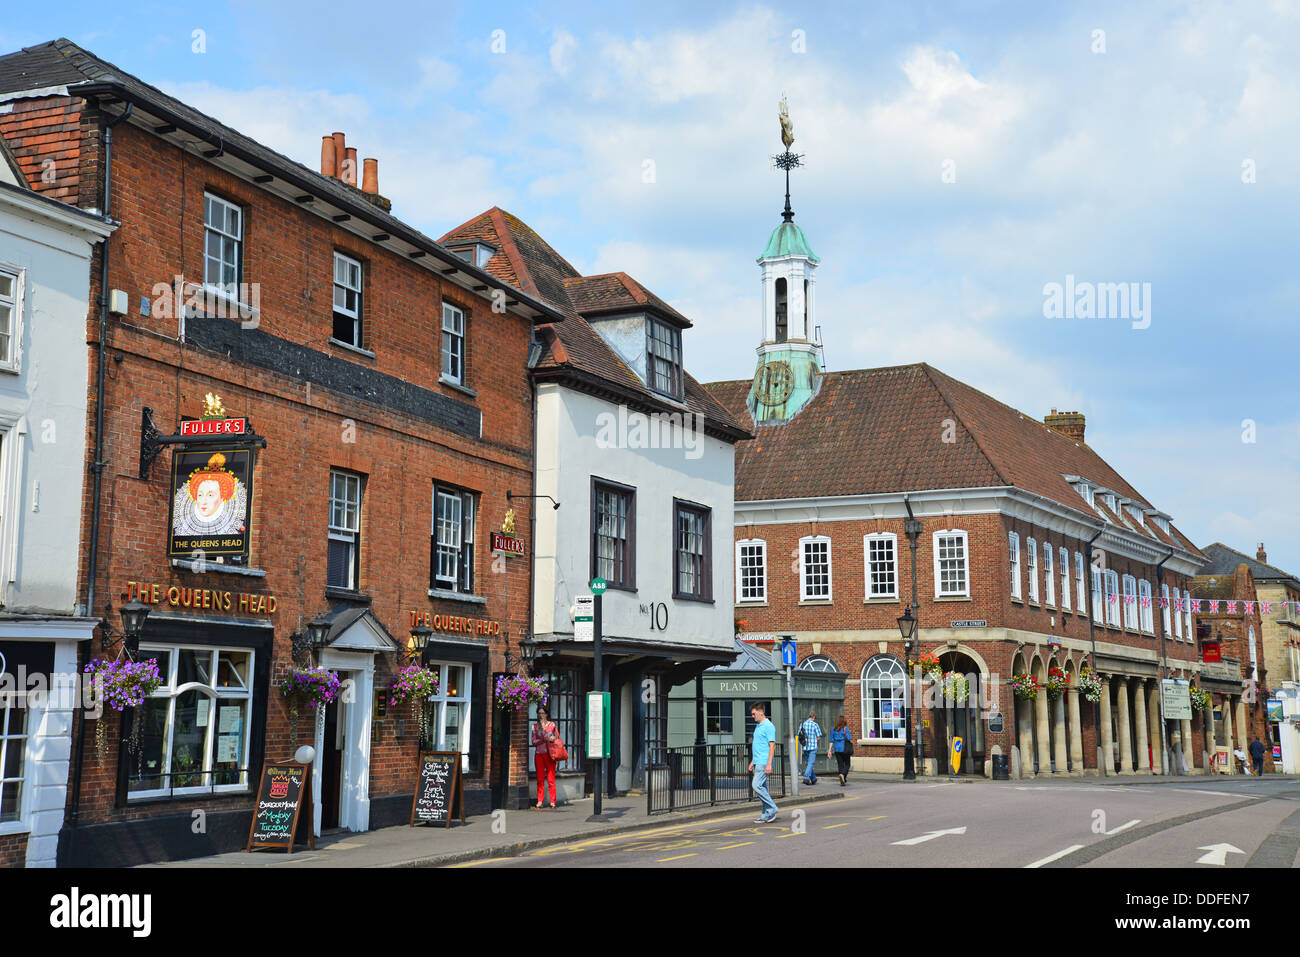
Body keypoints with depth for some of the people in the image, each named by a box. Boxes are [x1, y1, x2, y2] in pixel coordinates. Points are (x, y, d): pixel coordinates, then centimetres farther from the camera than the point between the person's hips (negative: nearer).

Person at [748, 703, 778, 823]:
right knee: (762, 788, 8)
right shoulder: (757, 726, 18)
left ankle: (772, 808, -6)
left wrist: (769, 764, -22)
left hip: (764, 762, -9)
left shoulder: (769, 726, -11)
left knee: (757, 786, -16)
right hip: (757, 762, 9)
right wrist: (752, 761, 21)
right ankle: (766, 815, 10)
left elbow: (772, 746, -16)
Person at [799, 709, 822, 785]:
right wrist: (818, 742, 13)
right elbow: (818, 738, -7)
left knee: (808, 763, 16)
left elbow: (799, 737, 5)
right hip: (813, 747, -5)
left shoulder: (802, 724, 5)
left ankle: (813, 779, 25)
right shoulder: (815, 725, -7)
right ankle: (806, 778, -18)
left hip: (805, 747, 5)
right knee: (810, 763, -4)